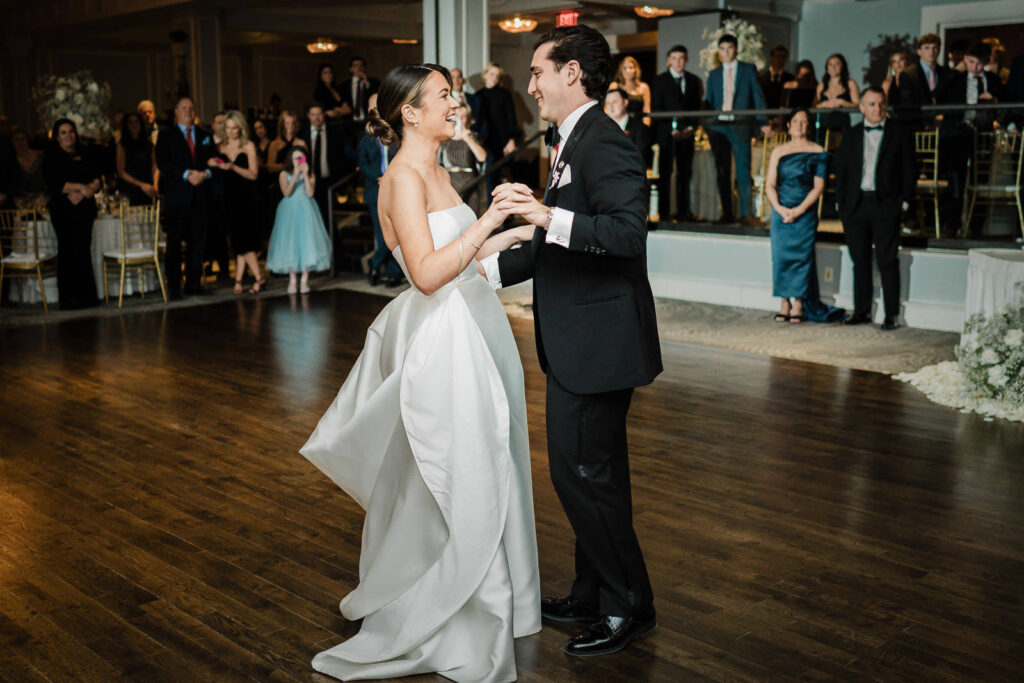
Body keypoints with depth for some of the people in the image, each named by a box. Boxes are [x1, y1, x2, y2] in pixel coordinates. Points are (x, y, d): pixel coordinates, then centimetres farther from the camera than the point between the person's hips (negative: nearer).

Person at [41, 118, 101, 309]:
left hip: (85, 208, 4)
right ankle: (69, 298, -5)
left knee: (83, 252, 2)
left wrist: (83, 193, -9)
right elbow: (54, 184, -8)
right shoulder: (52, 157, 4)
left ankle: (86, 296, 5)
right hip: (64, 211, -4)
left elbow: (96, 181, 9)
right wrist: (80, 187, -12)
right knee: (69, 252, -7)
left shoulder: (83, 156, 17)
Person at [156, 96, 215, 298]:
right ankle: (173, 287, 0)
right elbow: (162, 163, -5)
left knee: (198, 241, 3)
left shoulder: (204, 136, 17)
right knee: (174, 242, -3)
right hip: (176, 196, -3)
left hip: (200, 196, 3)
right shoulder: (166, 135, 6)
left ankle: (194, 283, 12)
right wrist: (186, 174, -15)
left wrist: (205, 174, -8)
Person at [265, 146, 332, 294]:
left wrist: (305, 175, -11)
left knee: (307, 242, -7)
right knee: (290, 243, -1)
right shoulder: (284, 174, 4)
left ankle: (305, 280, -3)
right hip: (289, 211, 0)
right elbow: (287, 193, -10)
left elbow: (310, 193, -7)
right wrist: (296, 175, -15)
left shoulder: (310, 174, 6)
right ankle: (292, 280, 5)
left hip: (306, 210, 0)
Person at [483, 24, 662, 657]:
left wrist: (551, 217, -36)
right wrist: (487, 266, 20)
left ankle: (628, 606, 13)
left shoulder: (604, 143, -16)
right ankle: (594, 594, 32)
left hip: (598, 342, -11)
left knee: (583, 470, -3)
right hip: (578, 343, 11)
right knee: (592, 470, 18)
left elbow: (629, 230, -29)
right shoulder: (575, 144, 17)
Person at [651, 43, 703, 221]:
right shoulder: (660, 80, 4)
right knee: (665, 172, -2)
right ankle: (664, 211, 0)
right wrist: (672, 129, -12)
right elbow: (656, 108, -2)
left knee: (685, 172, 2)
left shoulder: (693, 81, 14)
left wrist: (690, 128, -4)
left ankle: (683, 211, 7)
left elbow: (696, 107, 13)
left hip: (686, 133, 3)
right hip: (666, 133, -3)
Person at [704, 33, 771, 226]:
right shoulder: (714, 74, 16)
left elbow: (758, 96, 3)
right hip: (718, 128, 3)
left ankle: (746, 214, -6)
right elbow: (709, 102, 15)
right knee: (722, 173, 4)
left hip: (740, 127, -3)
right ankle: (727, 214, 9)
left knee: (743, 171, -8)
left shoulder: (749, 70, 7)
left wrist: (763, 123, -6)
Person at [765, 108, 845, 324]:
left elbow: (818, 187, -2)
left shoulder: (818, 152, 4)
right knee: (780, 255, -1)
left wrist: (799, 210, -11)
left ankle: (799, 304, 0)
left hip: (805, 214, -2)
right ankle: (784, 304, 7)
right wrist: (779, 208, -10)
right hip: (780, 212, 2)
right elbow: (770, 185, 6)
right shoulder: (778, 152, 11)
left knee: (802, 255, -5)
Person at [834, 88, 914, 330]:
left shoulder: (900, 133, 4)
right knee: (860, 261, 9)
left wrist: (904, 201, -5)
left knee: (887, 262, -3)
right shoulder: (851, 135, 12)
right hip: (855, 206, 3)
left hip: (886, 206, -3)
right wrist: (841, 203, 5)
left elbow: (909, 171, 3)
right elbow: (841, 171, 13)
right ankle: (861, 311, 18)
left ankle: (891, 315, 2)